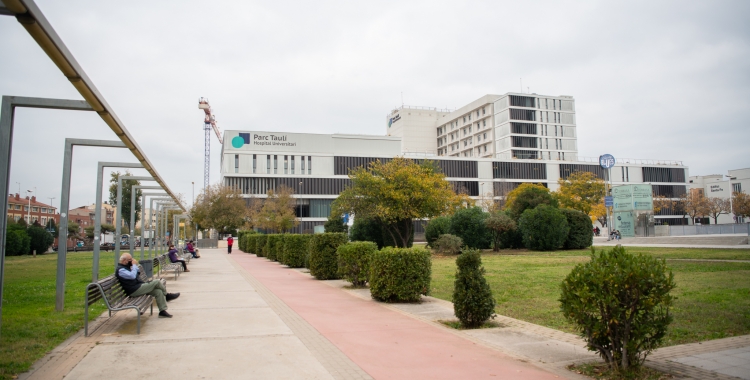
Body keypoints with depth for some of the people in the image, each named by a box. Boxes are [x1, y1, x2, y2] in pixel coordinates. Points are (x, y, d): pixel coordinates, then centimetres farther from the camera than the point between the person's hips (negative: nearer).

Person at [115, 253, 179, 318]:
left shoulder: (125, 267, 17)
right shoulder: (120, 269, -14)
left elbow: (137, 271, 29)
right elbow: (132, 276, -28)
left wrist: (135, 265, 10)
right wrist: (134, 265, -16)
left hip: (139, 286, 10)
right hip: (134, 291, -10)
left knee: (158, 291, -5)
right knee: (157, 282, -14)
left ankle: (162, 311, -4)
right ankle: (167, 296, 9)